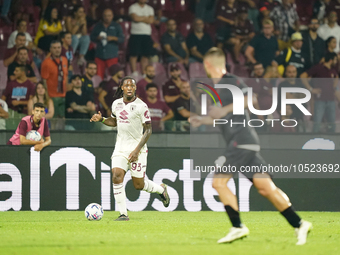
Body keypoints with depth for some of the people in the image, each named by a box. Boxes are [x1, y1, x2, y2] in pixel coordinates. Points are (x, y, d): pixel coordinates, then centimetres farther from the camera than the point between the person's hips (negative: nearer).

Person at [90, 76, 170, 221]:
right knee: (116, 177, -16)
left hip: (137, 149, -4)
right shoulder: (116, 104, 5)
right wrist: (101, 119, 3)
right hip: (120, 148, 4)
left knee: (139, 185, 1)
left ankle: (161, 189, 33)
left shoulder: (141, 106, -11)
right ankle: (123, 213, -10)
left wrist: (137, 150, -17)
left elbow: (148, 130, -9)